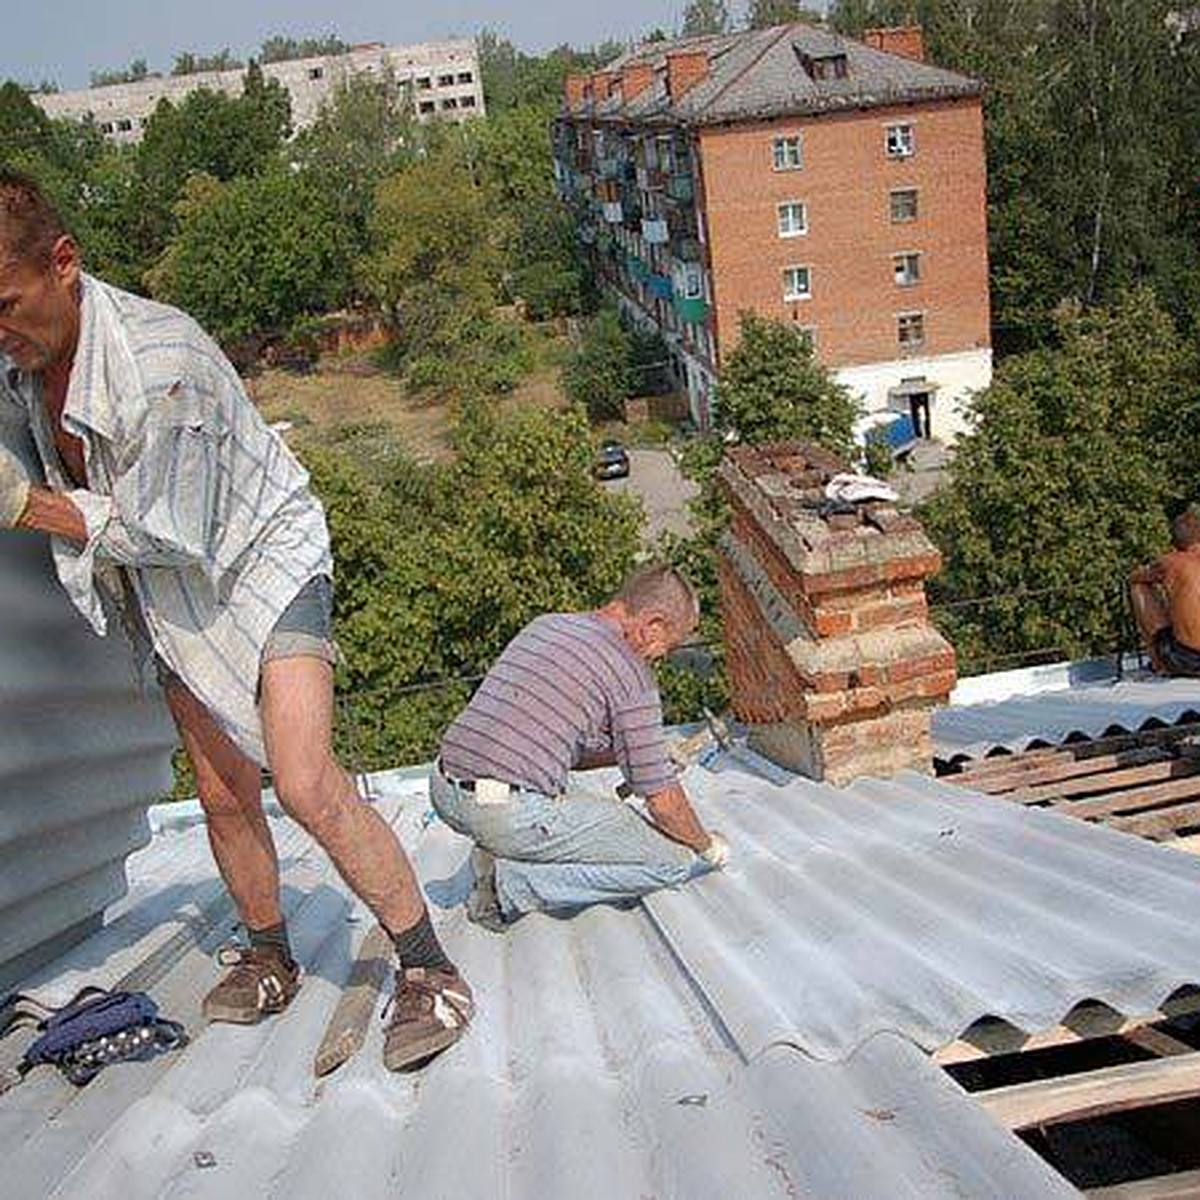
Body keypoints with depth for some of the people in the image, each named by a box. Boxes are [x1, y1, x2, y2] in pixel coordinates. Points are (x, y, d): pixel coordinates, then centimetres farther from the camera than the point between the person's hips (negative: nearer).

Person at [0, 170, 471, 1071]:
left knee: (306, 784, -18)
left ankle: (428, 971, -6)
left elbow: (173, 535, -24)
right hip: (166, 597, 7)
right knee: (224, 796, 9)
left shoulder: (161, 360, -30)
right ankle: (270, 959, 29)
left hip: (261, 560, -7)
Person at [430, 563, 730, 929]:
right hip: (512, 814, -8)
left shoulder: (544, 624, 16)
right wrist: (707, 845, 17)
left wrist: (625, 753, 29)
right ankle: (516, 883, -3)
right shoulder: (629, 672, -6)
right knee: (673, 860, 1)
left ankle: (495, 855, 14)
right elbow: (662, 801, -2)